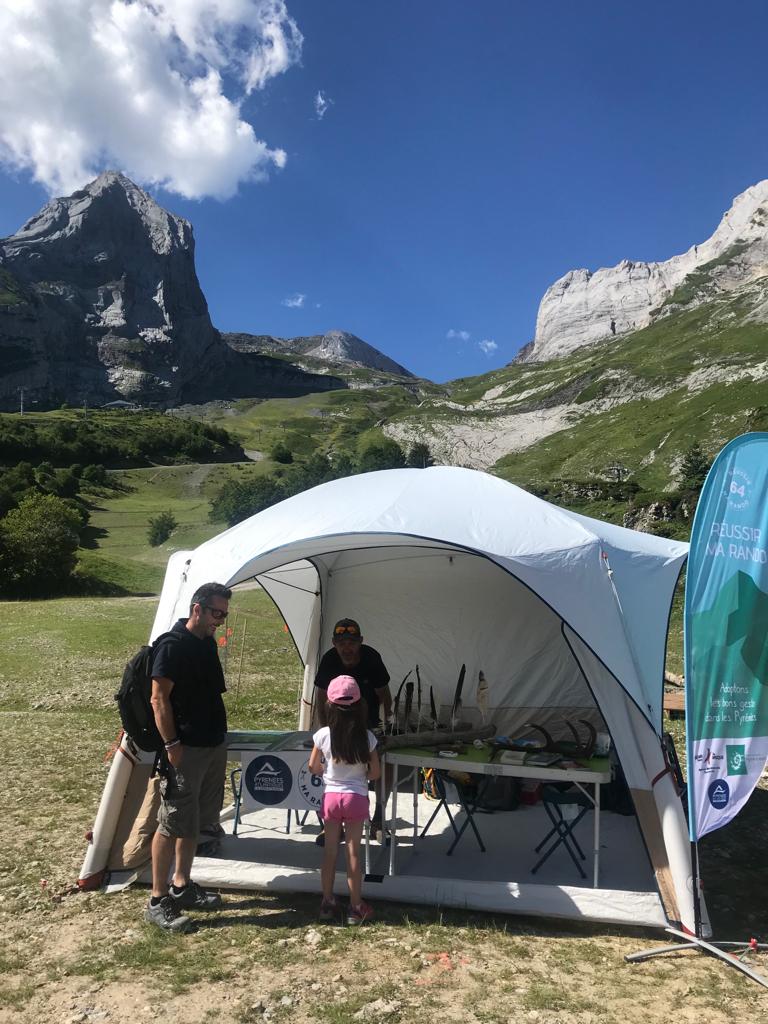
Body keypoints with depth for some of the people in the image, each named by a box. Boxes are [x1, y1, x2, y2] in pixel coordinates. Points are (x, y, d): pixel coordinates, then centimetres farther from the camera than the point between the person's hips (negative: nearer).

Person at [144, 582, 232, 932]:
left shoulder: (208, 643, 9)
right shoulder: (173, 646, -17)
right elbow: (159, 700, -17)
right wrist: (172, 745, -18)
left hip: (214, 745, 9)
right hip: (186, 750, -8)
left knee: (195, 820, 17)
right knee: (173, 824, 1)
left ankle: (182, 887, 31)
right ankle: (158, 902, 13)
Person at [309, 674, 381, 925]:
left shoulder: (323, 735, -11)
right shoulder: (366, 737, -12)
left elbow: (313, 767, -1)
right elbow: (375, 773, -6)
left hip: (330, 796, 1)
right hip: (356, 797, -1)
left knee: (330, 850, 14)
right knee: (353, 852, 8)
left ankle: (327, 903, 25)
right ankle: (355, 908, 18)